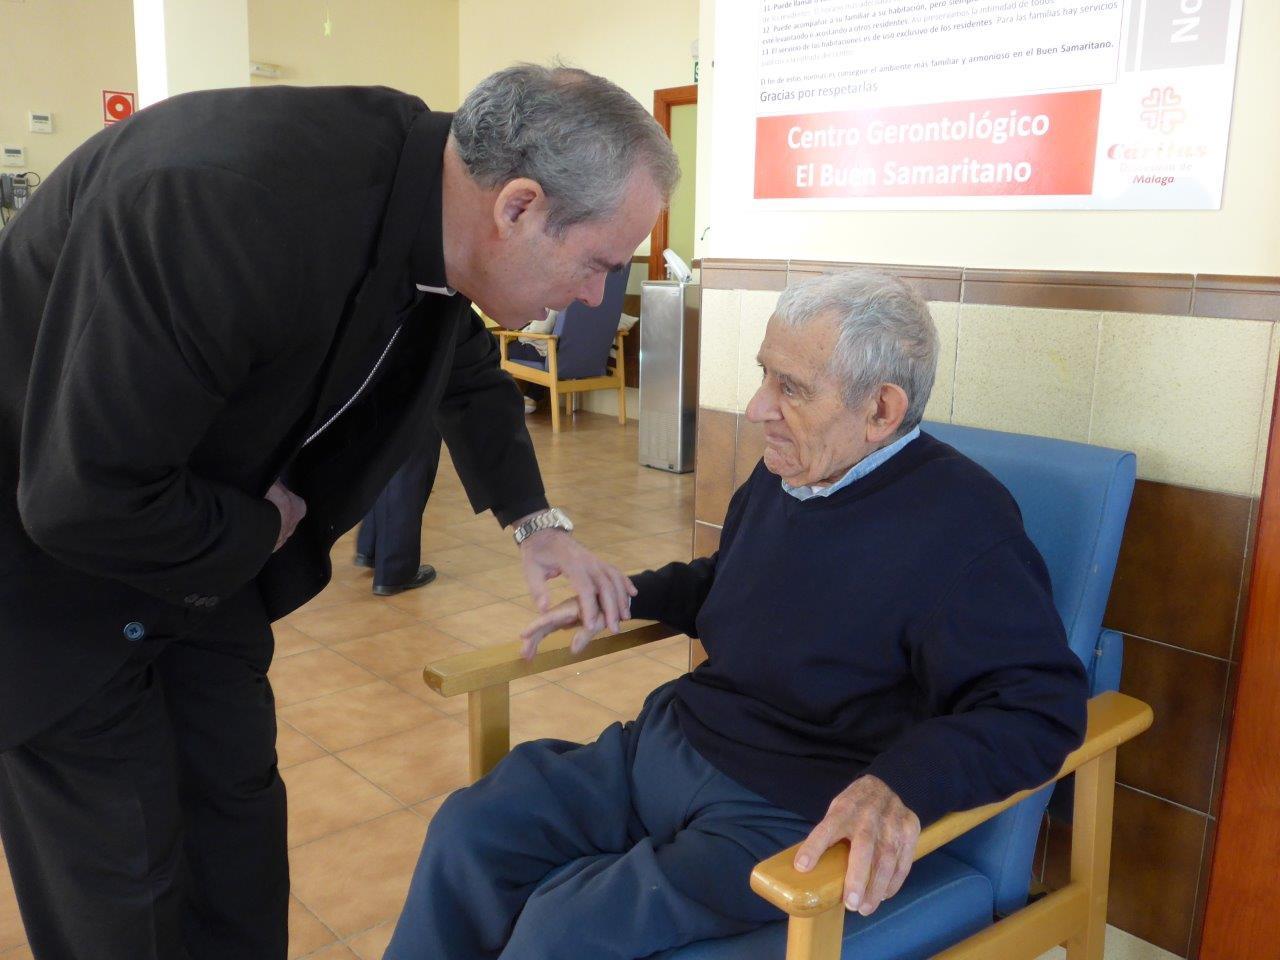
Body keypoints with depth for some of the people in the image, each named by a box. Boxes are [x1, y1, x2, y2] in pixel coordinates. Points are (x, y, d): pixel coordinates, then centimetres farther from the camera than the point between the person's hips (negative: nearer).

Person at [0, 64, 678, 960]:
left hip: (200, 540, 7)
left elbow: (469, 376, 12)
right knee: (119, 866, 2)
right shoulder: (230, 205, -38)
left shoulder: (436, 211, -10)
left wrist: (534, 520, 5)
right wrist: (262, 532, -17)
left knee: (238, 800, 14)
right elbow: (84, 497, -33)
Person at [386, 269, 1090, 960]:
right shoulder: (782, 474, 6)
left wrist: (903, 785, -40)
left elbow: (1041, 704, -24)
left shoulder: (959, 524, -20)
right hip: (663, 743, 8)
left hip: (787, 812, -7)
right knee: (469, 830, -1)